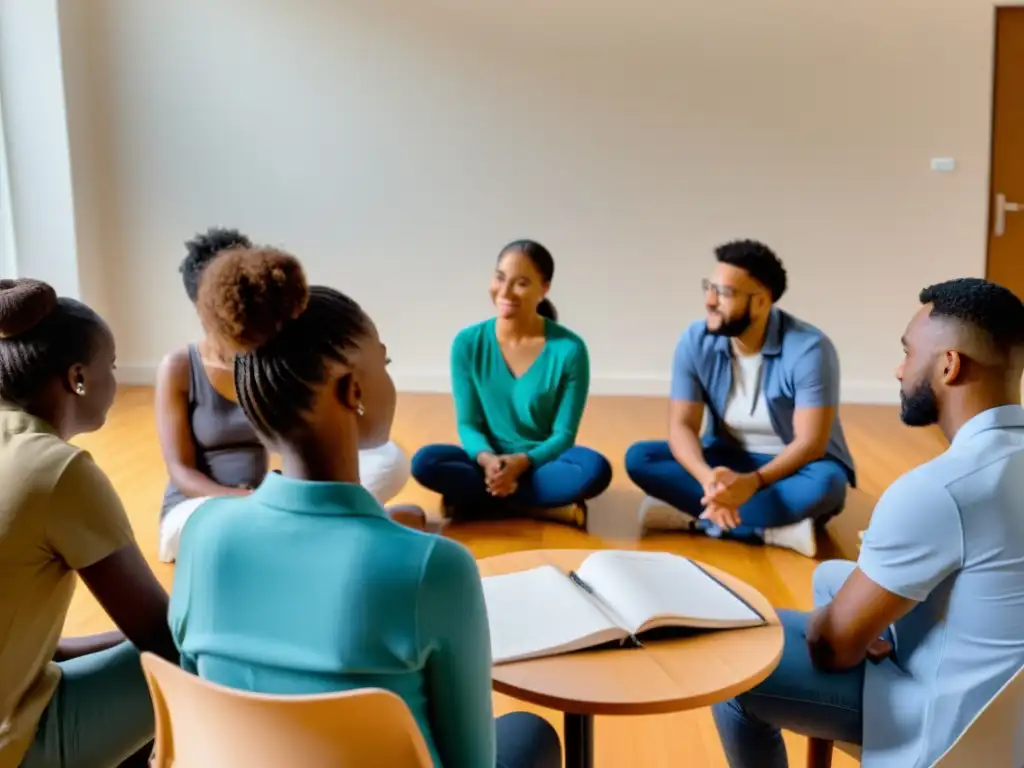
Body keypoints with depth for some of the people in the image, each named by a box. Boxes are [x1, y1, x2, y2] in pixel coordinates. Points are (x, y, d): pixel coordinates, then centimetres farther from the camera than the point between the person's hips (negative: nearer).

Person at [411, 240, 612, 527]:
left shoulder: (569, 349, -13)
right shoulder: (468, 343, -6)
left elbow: (563, 434, -10)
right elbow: (468, 423, -4)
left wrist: (521, 463, -28)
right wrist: (486, 459, -26)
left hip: (542, 461, -1)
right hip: (489, 460, 1)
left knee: (595, 468, -32)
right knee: (425, 461, -27)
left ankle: (475, 500, -21)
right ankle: (548, 508, -23)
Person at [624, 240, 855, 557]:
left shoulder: (809, 348, -22)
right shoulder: (696, 342, -11)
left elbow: (810, 443, -24)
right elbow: (681, 425, -15)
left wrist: (752, 482, -41)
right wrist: (707, 479, -36)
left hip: (791, 467, -3)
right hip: (726, 461, 3)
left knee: (825, 482, -37)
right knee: (639, 458, -21)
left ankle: (696, 517, -27)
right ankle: (773, 528, -30)